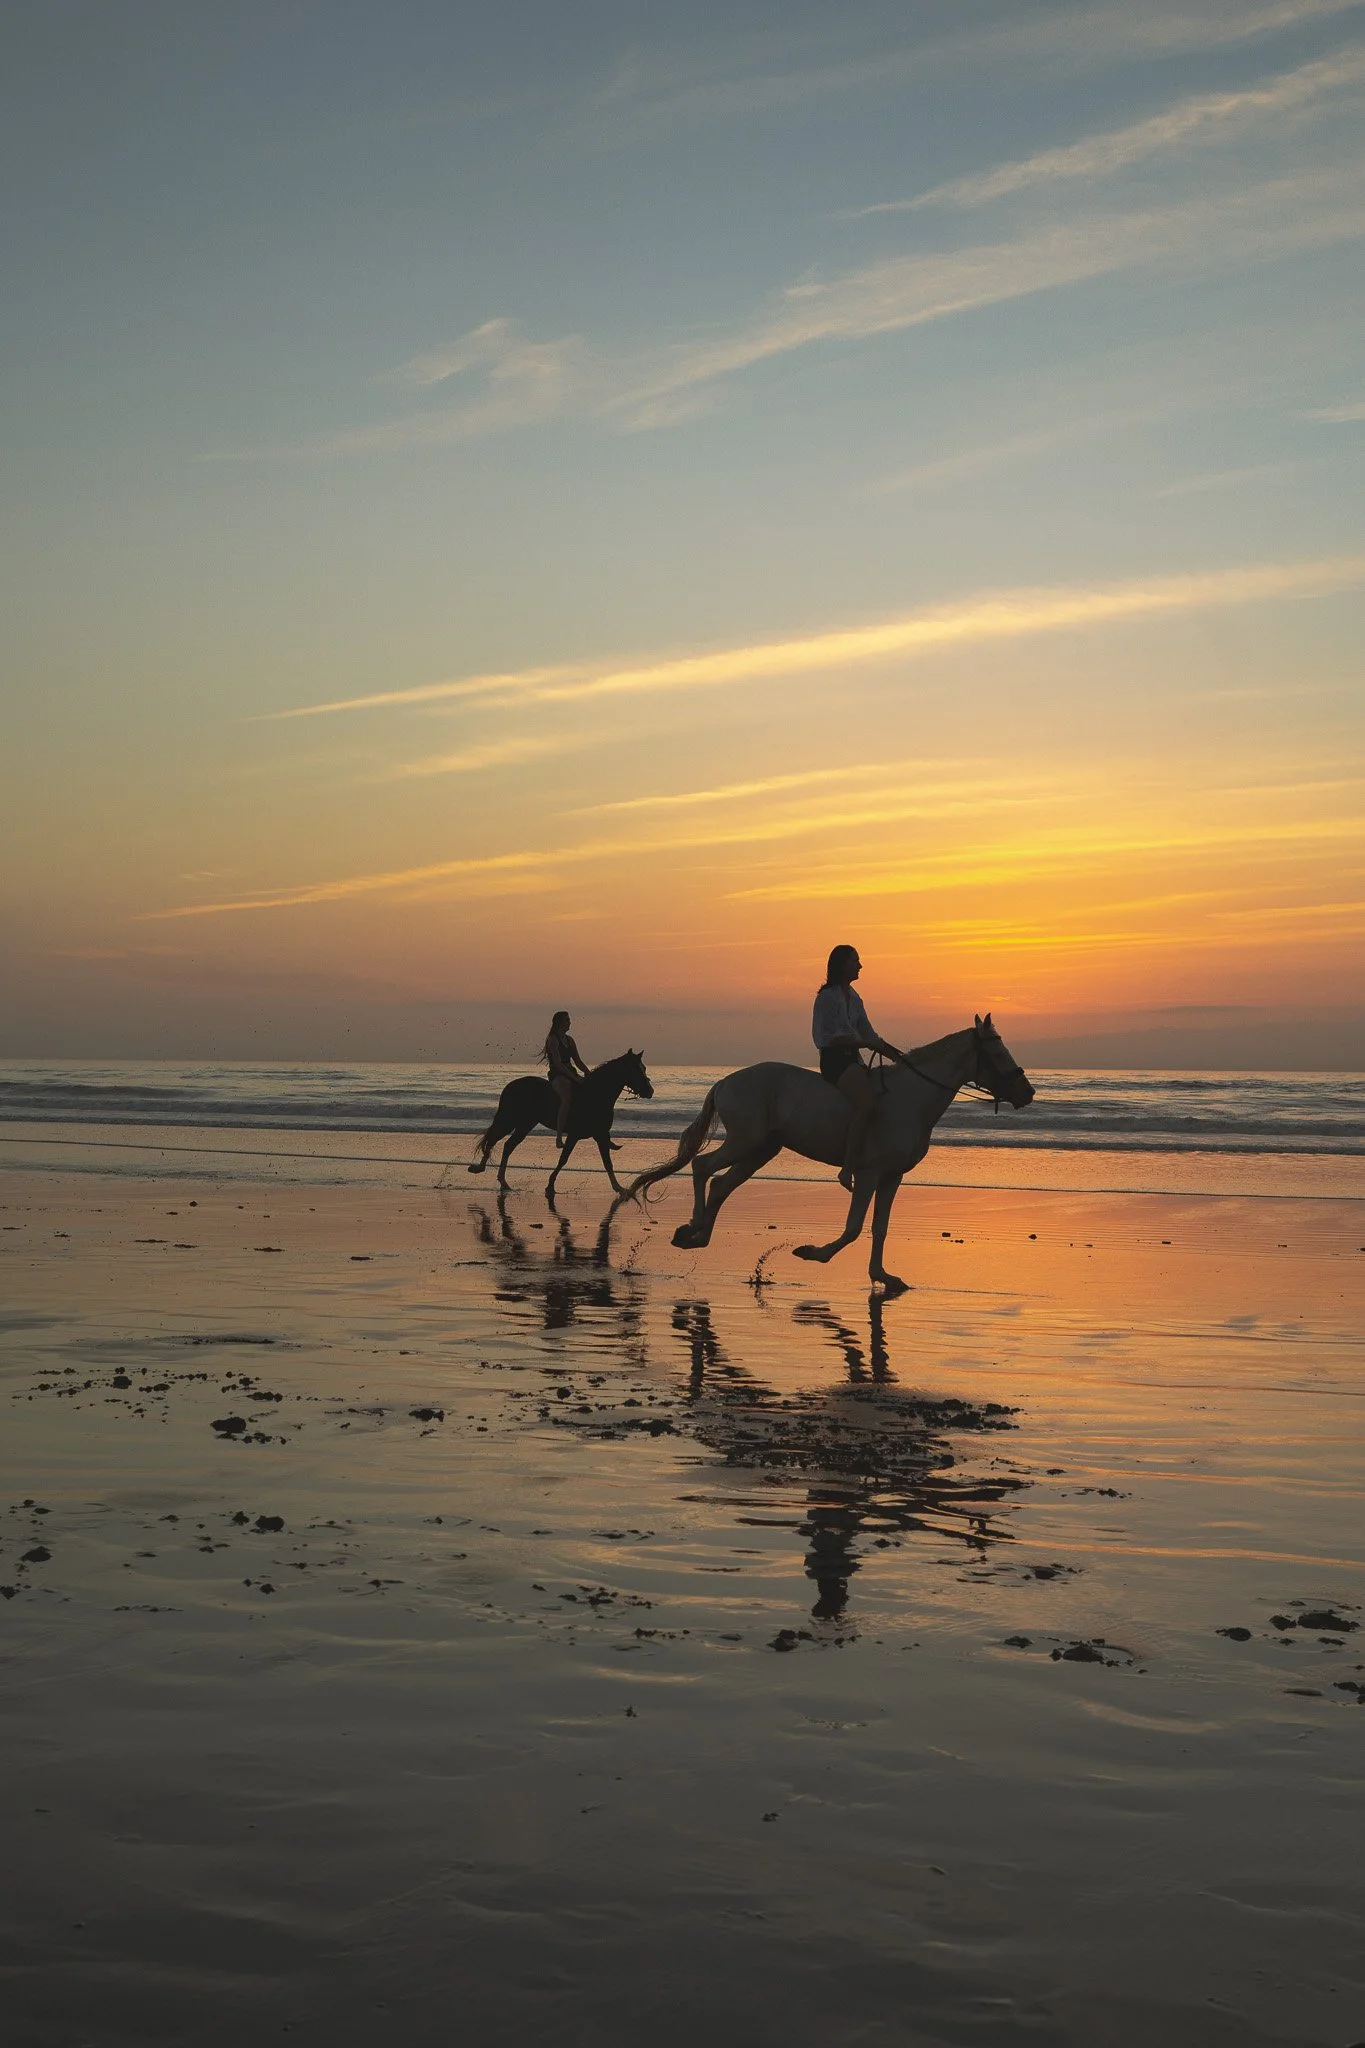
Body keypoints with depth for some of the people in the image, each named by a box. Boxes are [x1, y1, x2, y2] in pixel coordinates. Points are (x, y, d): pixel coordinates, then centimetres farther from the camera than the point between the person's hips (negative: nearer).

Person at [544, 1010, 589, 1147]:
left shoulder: (569, 1040, 18)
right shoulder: (552, 1039, -6)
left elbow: (577, 1061, 18)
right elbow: (558, 1063, -16)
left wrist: (588, 1074, 1)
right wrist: (574, 1077, -22)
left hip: (570, 1074, 9)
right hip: (557, 1076, -9)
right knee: (567, 1097, -35)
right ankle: (558, 1137, -38)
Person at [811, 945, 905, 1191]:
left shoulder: (855, 999, 19)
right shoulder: (827, 997, -6)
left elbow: (870, 1036, 21)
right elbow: (833, 1038, -13)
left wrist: (898, 1055, 11)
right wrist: (868, 1043, -17)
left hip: (854, 1060, 10)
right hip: (834, 1060, -10)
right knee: (867, 1104, -32)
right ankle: (847, 1169, -33)